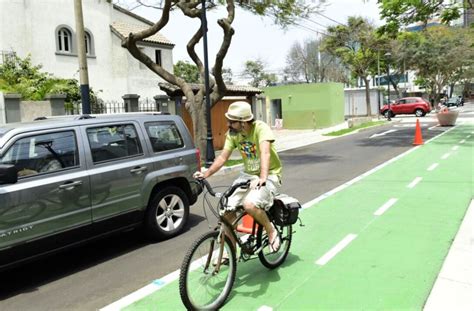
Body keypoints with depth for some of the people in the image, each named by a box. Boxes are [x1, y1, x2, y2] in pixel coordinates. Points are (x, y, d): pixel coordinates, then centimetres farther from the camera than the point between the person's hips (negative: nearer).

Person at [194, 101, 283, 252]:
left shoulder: (260, 128, -22)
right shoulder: (232, 133, -4)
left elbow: (265, 153, -36)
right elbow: (223, 157, -3)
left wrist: (263, 178, -50)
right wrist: (206, 174, -14)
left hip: (269, 175, -6)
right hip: (248, 174, 6)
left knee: (249, 204, -31)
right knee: (228, 208, -6)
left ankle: (272, 232, -2)